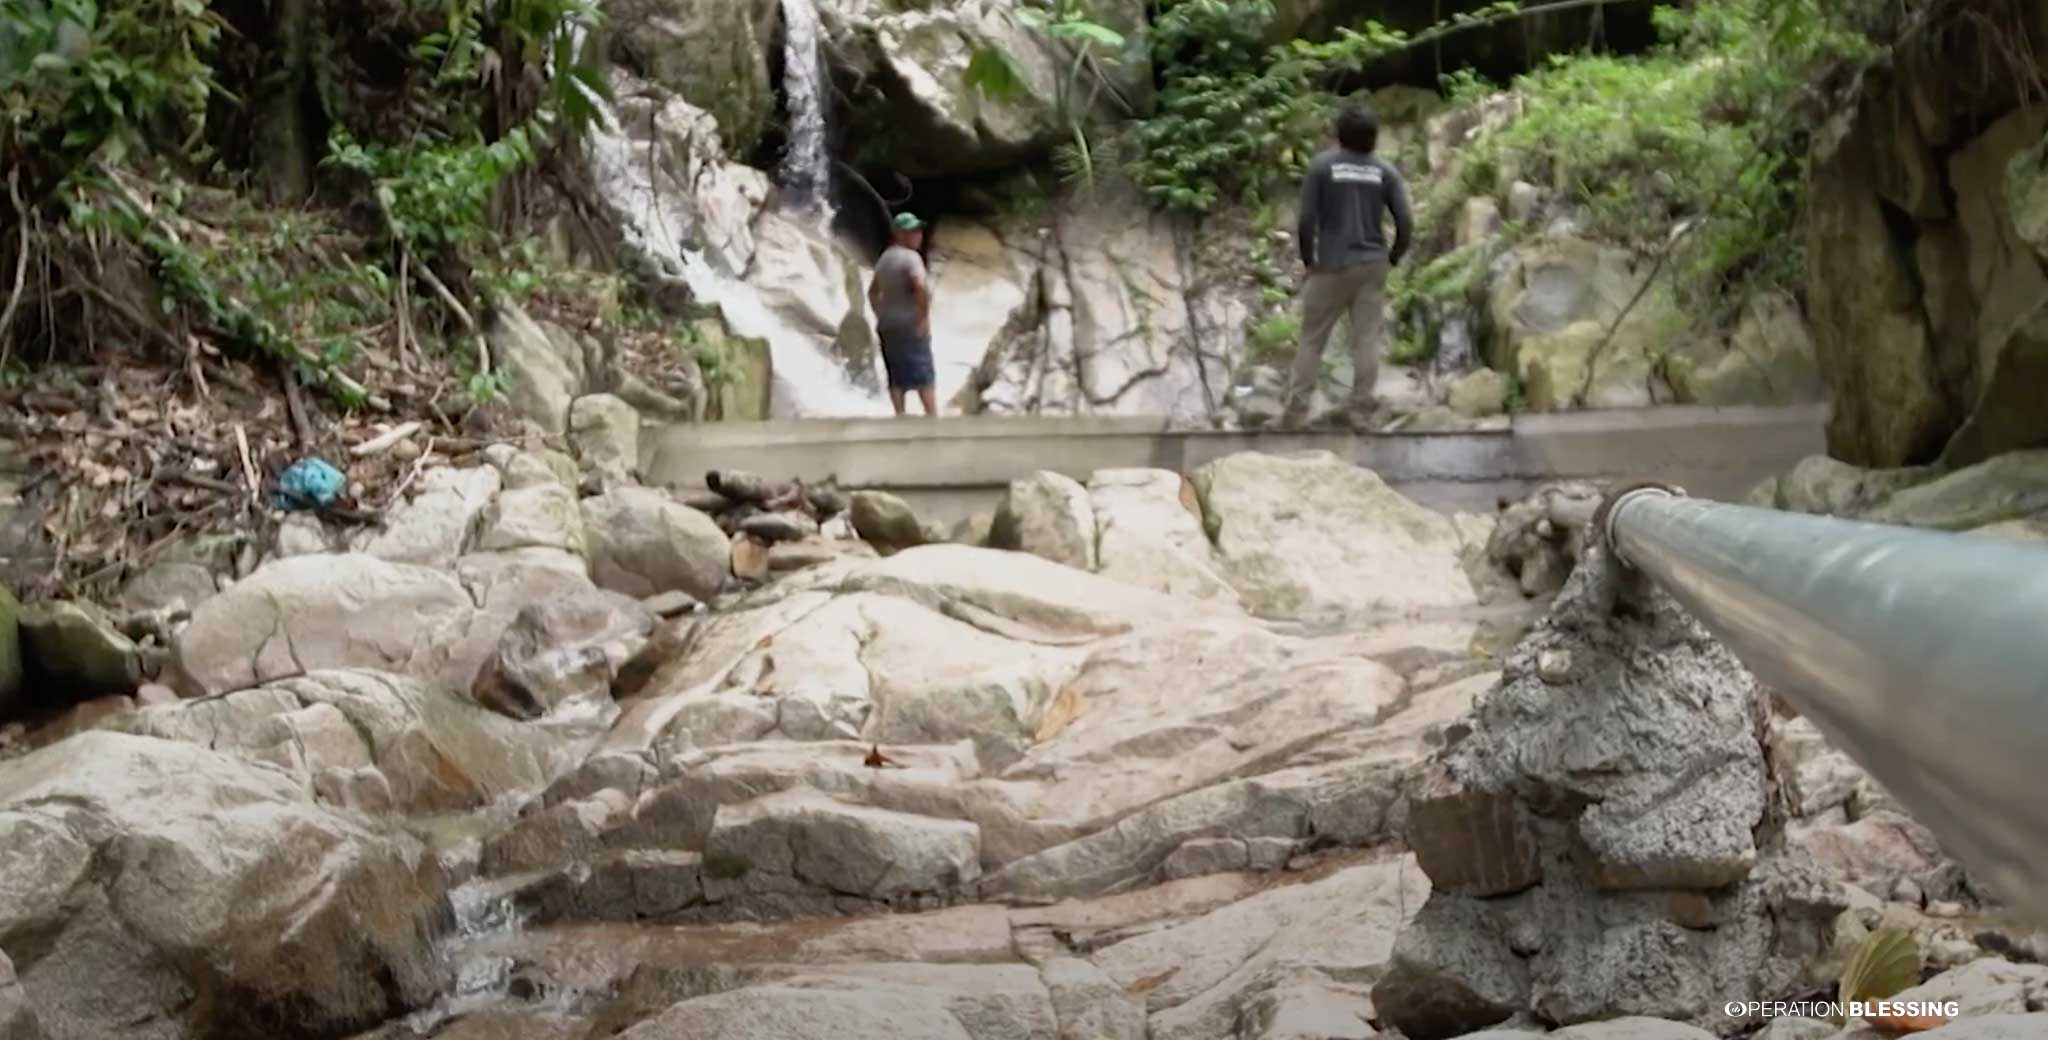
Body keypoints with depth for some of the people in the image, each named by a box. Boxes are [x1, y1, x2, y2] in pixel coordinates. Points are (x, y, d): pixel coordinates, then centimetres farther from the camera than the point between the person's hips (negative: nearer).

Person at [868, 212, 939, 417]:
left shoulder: (885, 258, 15)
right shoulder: (910, 257, -13)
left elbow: (872, 292, 24)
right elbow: (921, 286, -30)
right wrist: (924, 317, -22)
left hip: (887, 326, 8)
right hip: (910, 327, -8)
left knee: (896, 378, 8)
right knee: (924, 376, -4)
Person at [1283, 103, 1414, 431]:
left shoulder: (1322, 165, -4)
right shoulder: (1385, 171, 2)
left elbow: (1306, 220, -9)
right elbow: (1405, 223, -2)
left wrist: (1308, 259, 5)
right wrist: (1391, 258, 12)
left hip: (1332, 266, -1)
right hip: (1372, 266, 2)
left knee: (1312, 339, 5)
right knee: (1367, 340, 5)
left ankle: (1296, 410, 2)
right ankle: (1362, 410, 3)